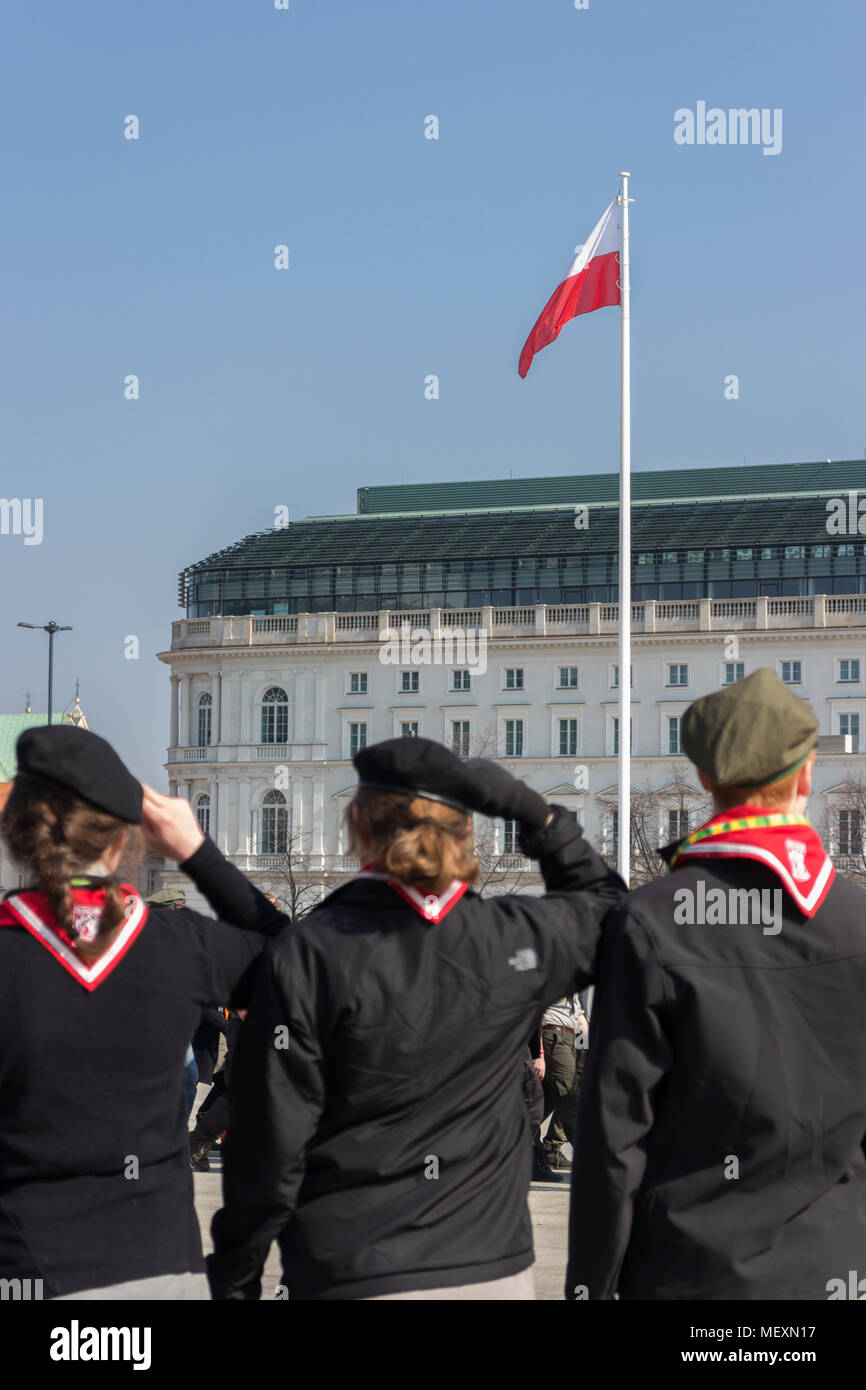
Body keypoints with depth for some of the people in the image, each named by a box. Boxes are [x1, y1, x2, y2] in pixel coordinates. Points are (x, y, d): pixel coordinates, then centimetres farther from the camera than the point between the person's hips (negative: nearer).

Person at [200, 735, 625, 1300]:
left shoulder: (309, 953, -12)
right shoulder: (519, 938, -3)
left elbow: (271, 1143, -10)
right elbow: (601, 898, 22)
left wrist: (234, 1278, 1)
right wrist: (531, 808, 10)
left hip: (354, 1277, -3)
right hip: (493, 1268, 3)